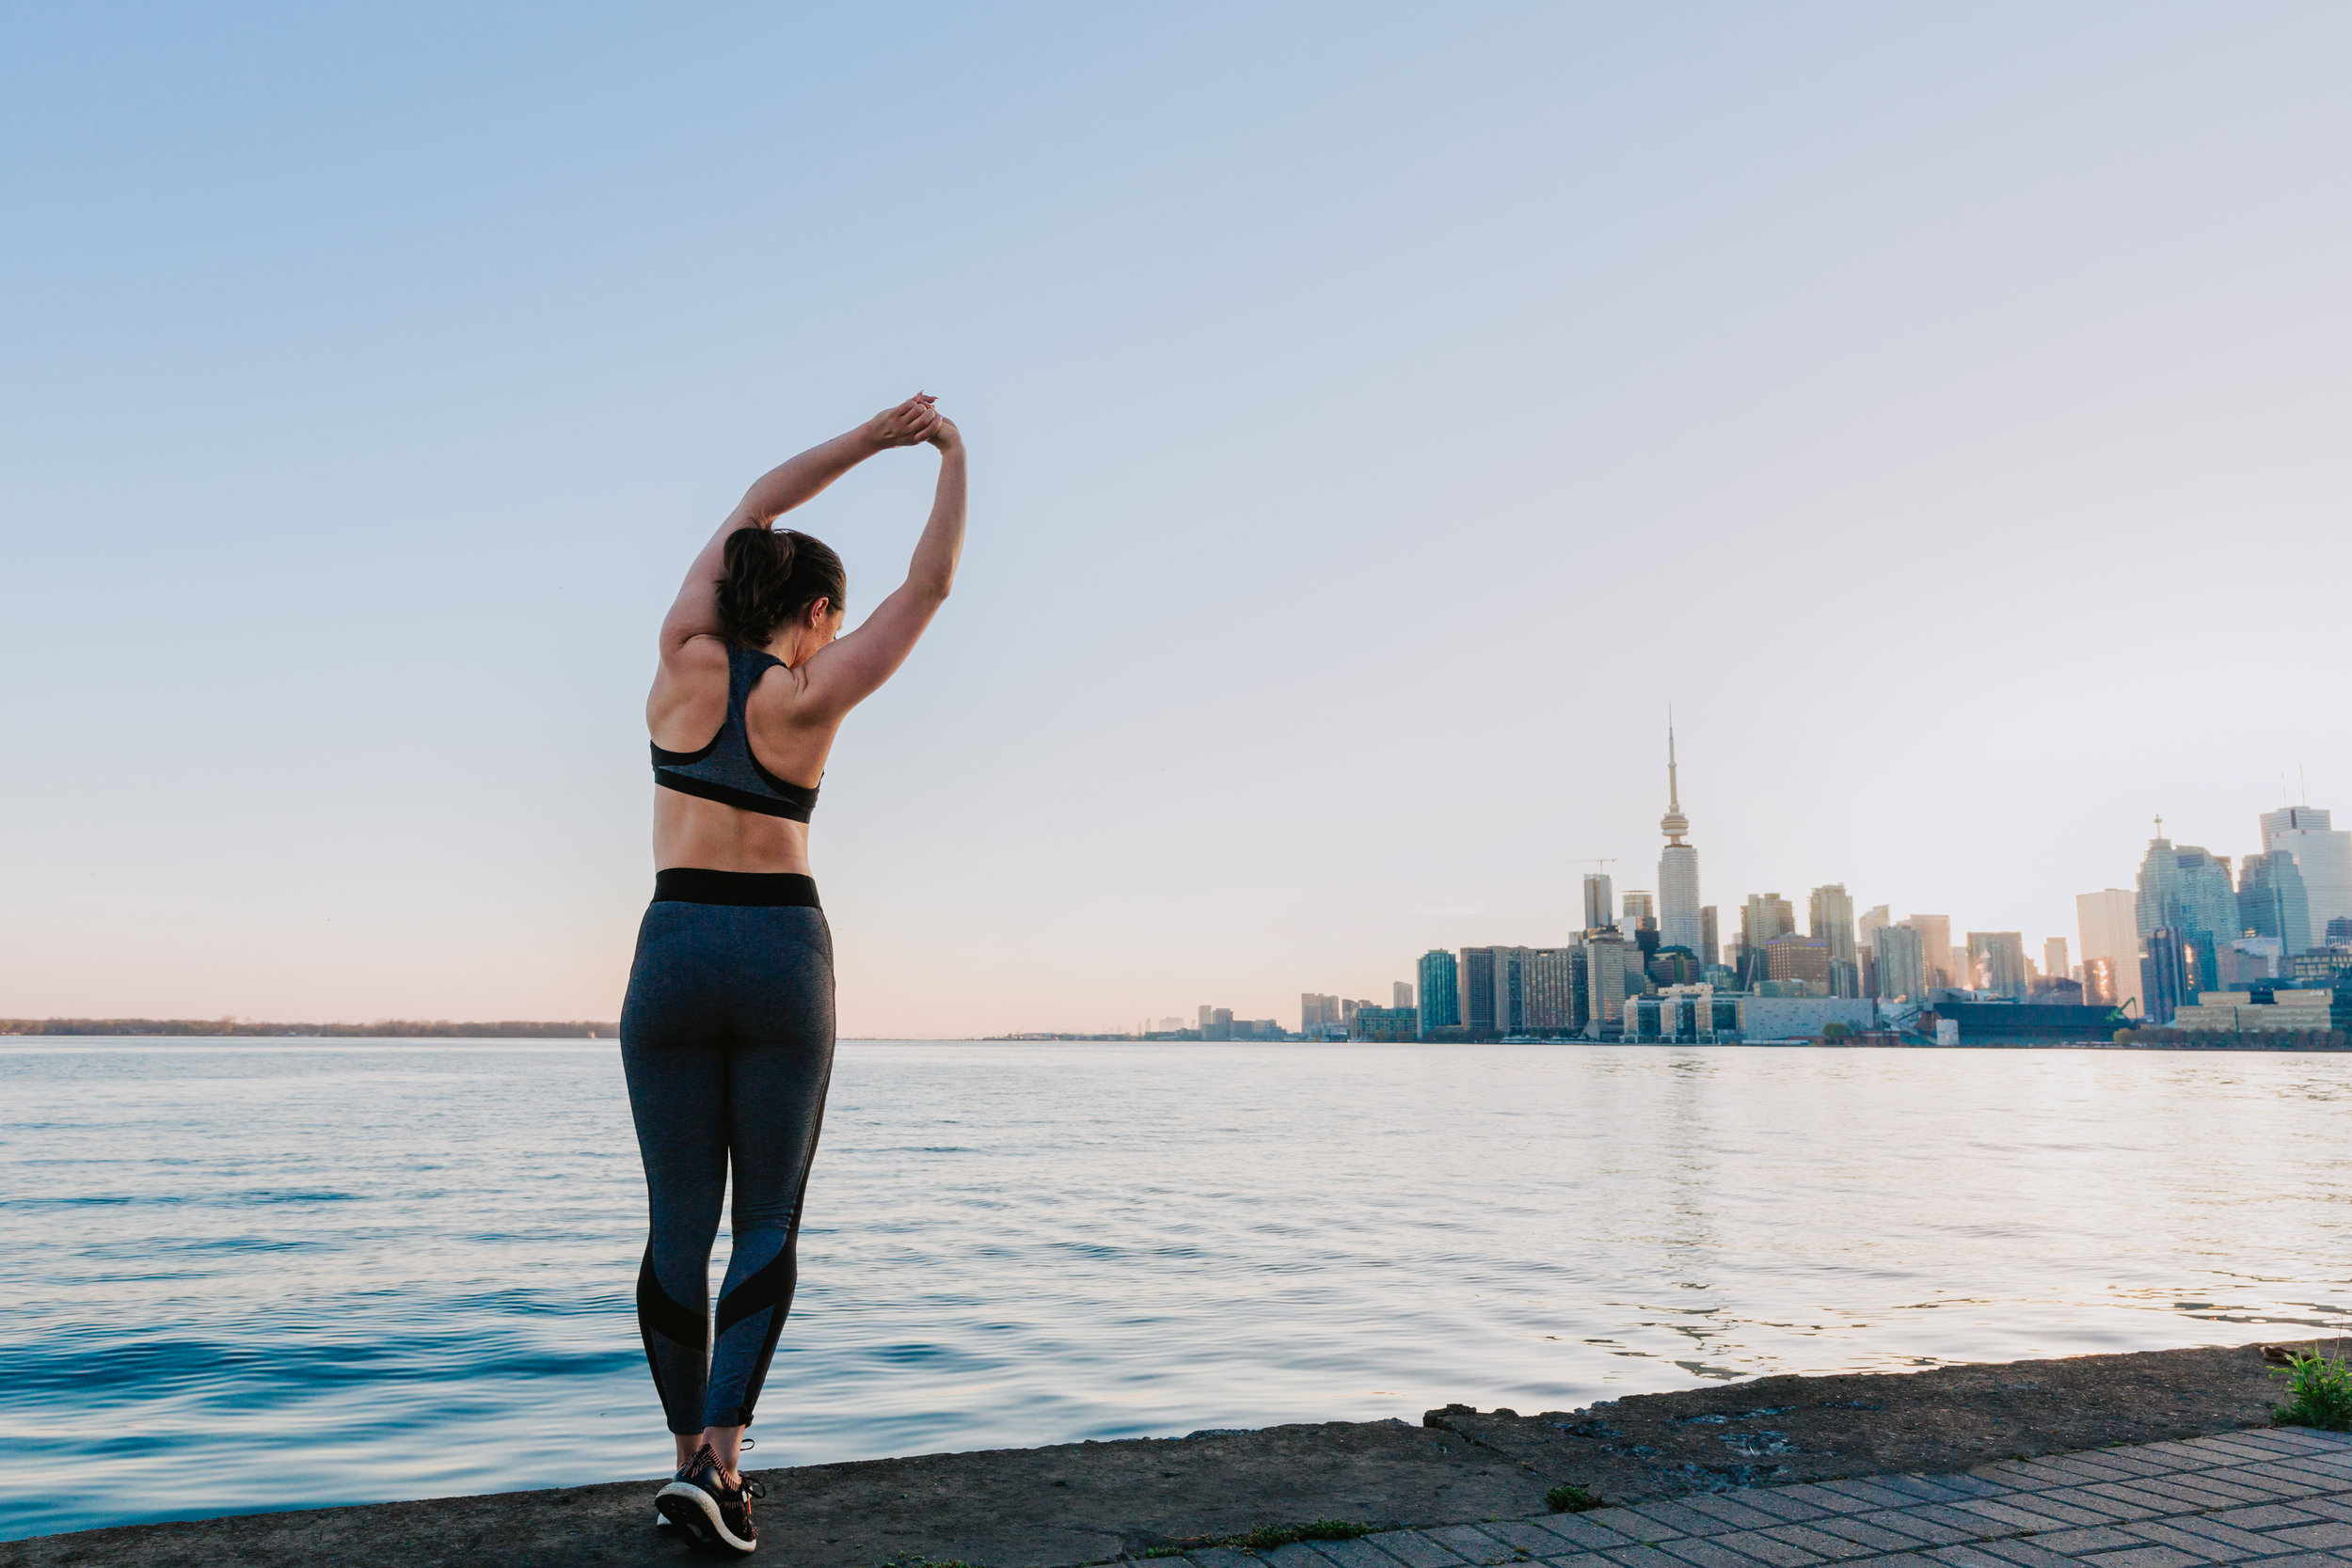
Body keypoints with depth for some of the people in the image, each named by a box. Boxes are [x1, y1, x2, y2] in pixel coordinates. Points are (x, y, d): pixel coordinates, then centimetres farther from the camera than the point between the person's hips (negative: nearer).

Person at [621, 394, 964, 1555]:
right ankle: (712, 1463, -5)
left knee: (679, 1225, 9)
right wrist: (953, 459, 16)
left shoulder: (685, 657, 2)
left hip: (672, 956, 2)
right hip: (783, 958, -2)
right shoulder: (811, 698, -4)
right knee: (769, 1226, 6)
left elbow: (751, 509, 15)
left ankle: (692, 1455, 16)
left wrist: (868, 437, 20)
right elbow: (929, 587, 4)